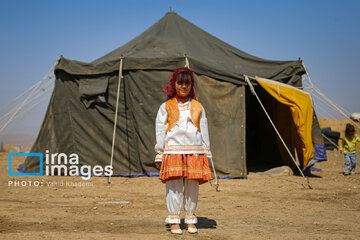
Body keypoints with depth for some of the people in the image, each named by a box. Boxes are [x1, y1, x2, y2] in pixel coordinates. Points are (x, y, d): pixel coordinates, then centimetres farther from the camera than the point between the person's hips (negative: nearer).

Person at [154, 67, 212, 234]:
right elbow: (160, 131, 7)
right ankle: (174, 221, 5)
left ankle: (191, 220, 14)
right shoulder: (166, 107, 8)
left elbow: (204, 131, 16)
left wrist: (206, 154, 12)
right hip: (173, 151, -2)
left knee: (192, 186, 3)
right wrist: (159, 155, 3)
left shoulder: (198, 107, 13)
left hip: (194, 151, 2)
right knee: (174, 186, -4)